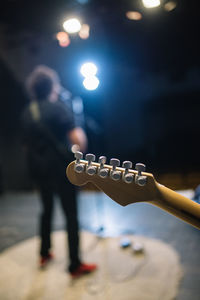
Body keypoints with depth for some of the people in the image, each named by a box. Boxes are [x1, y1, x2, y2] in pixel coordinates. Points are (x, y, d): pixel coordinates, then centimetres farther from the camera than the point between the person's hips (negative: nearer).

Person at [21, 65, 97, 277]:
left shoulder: (27, 112, 7)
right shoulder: (58, 107, -13)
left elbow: (26, 145, 13)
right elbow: (77, 139, -22)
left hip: (38, 170, 7)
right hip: (60, 169, -6)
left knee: (47, 210, 23)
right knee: (71, 214, 3)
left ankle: (44, 254, 36)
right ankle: (75, 265, 10)